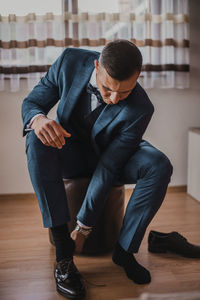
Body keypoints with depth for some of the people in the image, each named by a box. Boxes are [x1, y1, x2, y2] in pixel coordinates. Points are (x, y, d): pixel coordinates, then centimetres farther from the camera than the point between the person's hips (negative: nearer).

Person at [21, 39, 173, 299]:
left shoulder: (140, 109, -28)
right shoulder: (71, 61, -22)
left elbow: (108, 169, -26)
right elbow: (31, 102, -12)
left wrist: (83, 227, -23)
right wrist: (37, 119, -39)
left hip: (113, 157, -1)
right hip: (70, 153, 2)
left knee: (160, 166, -29)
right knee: (37, 139, -32)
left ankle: (125, 250, -13)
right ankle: (63, 252, -30)